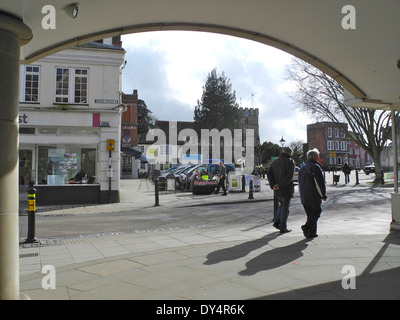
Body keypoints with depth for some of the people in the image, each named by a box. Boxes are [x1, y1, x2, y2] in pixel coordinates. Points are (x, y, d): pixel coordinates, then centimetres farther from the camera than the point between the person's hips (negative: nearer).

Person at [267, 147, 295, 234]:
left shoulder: (275, 162, 11)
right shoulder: (291, 161, -6)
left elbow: (269, 174, 1)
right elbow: (289, 176, -19)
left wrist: (273, 185, -9)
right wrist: (280, 185, -18)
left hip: (277, 190, 5)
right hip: (286, 189, -5)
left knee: (281, 204, 24)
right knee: (285, 208, 4)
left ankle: (276, 221, 14)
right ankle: (283, 227, 9)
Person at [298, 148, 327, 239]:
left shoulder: (302, 168, 14)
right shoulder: (316, 167, -11)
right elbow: (320, 183, -14)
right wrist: (323, 195, -6)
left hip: (304, 196, 7)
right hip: (314, 196, -7)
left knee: (310, 213, 13)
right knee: (317, 211, 4)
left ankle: (311, 233, 11)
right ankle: (307, 226, -13)